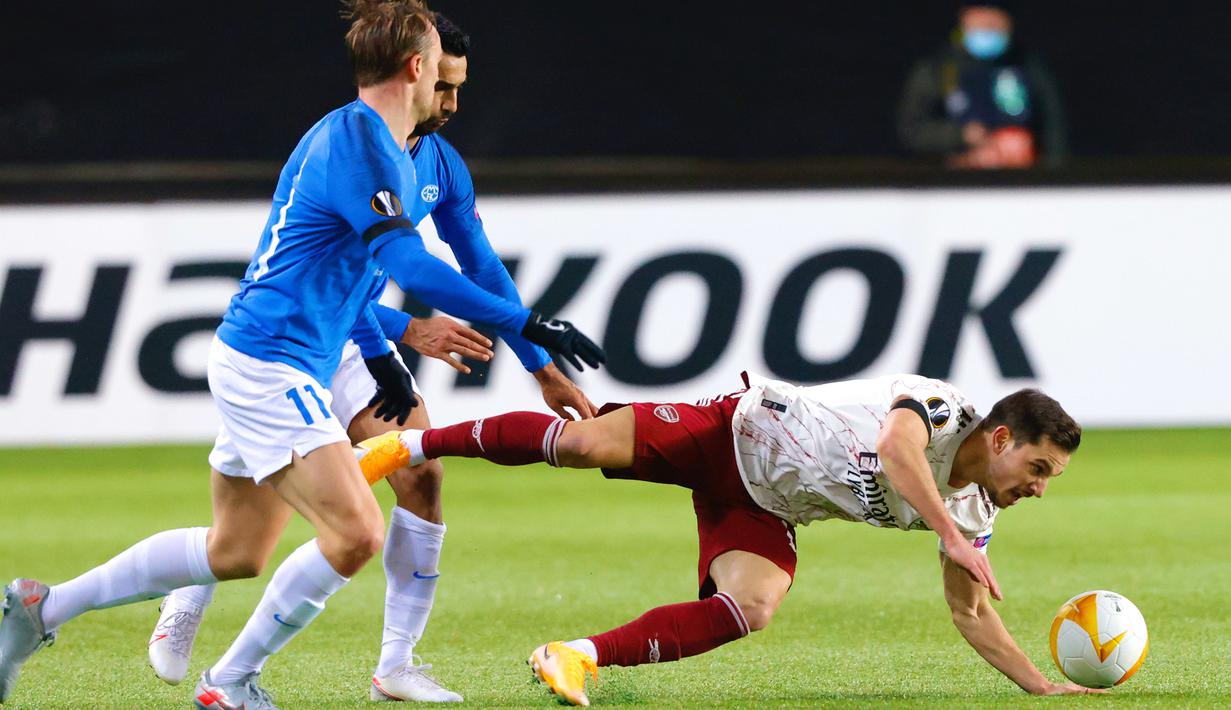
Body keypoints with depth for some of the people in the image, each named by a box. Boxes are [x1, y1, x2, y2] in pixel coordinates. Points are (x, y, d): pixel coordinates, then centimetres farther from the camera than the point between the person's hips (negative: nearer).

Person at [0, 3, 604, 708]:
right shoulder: (359, 142, -18)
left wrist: (380, 356, 26)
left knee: (235, 552, 17)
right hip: (269, 366, -10)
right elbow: (411, 266, -29)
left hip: (263, 367, 10)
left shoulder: (355, 136, 15)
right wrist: (528, 324, -30)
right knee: (356, 533, -17)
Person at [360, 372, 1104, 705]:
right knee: (583, 443, -24)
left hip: (765, 513, 6)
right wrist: (950, 536, -49)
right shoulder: (943, 407, -23)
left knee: (750, 608, -24)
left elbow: (972, 611, 7)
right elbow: (895, 448, -46)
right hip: (733, 434, -6)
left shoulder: (974, 511, -2)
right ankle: (415, 444, -2)